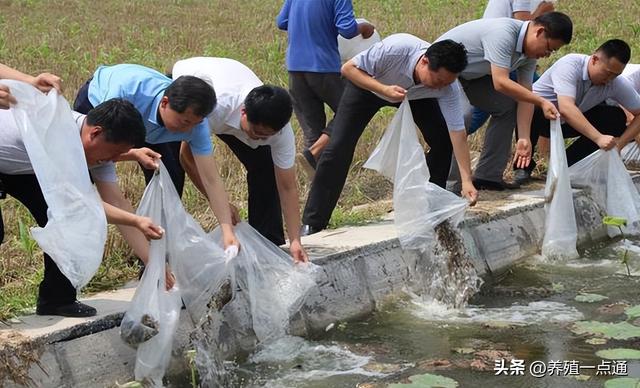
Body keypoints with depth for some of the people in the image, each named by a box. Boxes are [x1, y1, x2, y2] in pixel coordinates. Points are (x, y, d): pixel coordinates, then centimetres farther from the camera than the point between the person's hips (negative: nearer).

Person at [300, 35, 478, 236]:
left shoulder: (448, 87, -32)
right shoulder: (395, 49, -43)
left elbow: (458, 133, -30)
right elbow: (348, 68, -32)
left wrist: (466, 181, -36)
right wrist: (384, 90, -45)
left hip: (415, 95, 3)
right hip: (367, 84, -3)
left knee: (442, 140, -13)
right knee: (339, 147, -12)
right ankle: (311, 224, -7)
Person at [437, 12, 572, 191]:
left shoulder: (530, 50, -4)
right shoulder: (504, 33, -32)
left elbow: (525, 95, -4)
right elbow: (500, 83, -37)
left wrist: (524, 138, -11)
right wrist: (541, 102, -36)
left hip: (471, 74, 9)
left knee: (507, 106, 5)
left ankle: (488, 176, 7)